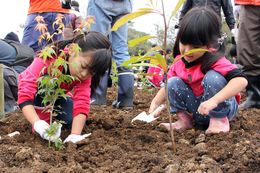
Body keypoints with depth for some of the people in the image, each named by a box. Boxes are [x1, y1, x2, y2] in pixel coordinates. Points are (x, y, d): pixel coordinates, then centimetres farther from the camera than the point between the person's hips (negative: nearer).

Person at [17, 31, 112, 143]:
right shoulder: (48, 58, -41)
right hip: (36, 93, -4)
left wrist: (75, 135, -51)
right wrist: (38, 123, -60)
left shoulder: (85, 73, -27)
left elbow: (82, 103, -37)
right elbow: (24, 95, -46)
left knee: (72, 121, -16)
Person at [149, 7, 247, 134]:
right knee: (173, 83, -14)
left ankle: (219, 120, -15)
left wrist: (214, 100, -48)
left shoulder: (216, 61, -25)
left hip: (221, 108, -5)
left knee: (212, 77, -31)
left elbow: (241, 80, -38)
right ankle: (184, 120, -4)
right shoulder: (179, 63, -5)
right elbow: (167, 88, 5)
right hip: (197, 111, 5)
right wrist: (155, 103, -15)